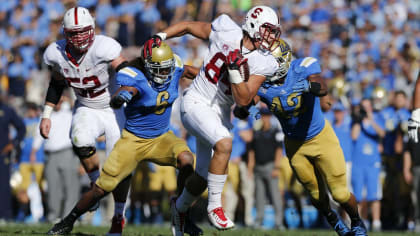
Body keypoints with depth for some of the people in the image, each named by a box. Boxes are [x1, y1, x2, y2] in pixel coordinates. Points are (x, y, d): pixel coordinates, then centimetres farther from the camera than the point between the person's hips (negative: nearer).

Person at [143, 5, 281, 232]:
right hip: (195, 103, -5)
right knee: (224, 143, -31)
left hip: (220, 112, 5)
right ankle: (214, 206, -19)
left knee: (204, 175, 12)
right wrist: (160, 36, -6)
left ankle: (180, 207, 44)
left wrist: (235, 70, -25)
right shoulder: (226, 31, -13)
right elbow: (189, 26, 3)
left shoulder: (263, 63, -8)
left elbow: (243, 100, -14)